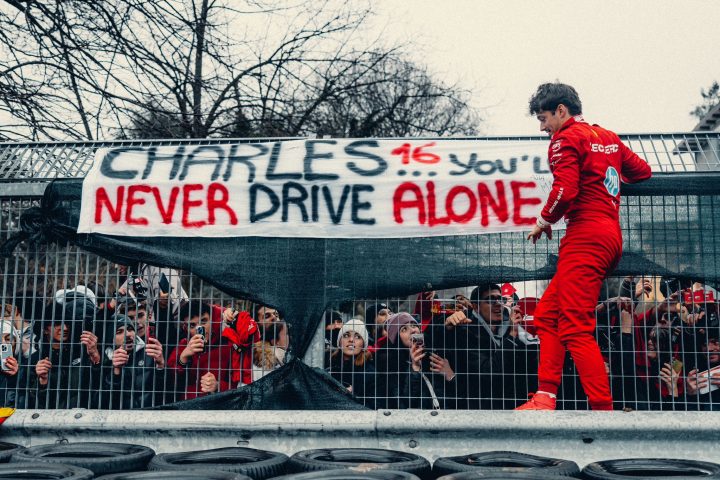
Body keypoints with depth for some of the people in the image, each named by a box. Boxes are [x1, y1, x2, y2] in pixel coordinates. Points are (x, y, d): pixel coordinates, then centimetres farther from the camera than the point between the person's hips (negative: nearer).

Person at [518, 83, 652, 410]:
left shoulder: (566, 139, -4)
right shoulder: (608, 137, 20)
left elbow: (565, 190, -17)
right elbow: (642, 170, 27)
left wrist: (544, 220, 0)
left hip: (586, 236, -9)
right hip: (611, 235, 9)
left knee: (575, 328, -11)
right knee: (547, 313, 10)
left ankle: (603, 409, -13)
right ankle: (545, 399, 4)